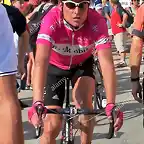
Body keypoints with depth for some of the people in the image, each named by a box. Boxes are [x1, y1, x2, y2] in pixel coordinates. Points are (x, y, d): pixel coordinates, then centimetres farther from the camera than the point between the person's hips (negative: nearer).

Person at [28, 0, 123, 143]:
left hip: (82, 64, 1)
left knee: (84, 102, -27)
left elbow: (107, 63, -37)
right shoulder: (51, 20, -35)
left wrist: (111, 104, -49)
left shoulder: (97, 22, -31)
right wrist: (37, 102, -59)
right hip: (55, 66, -1)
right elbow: (41, 61, -46)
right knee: (52, 126, -8)